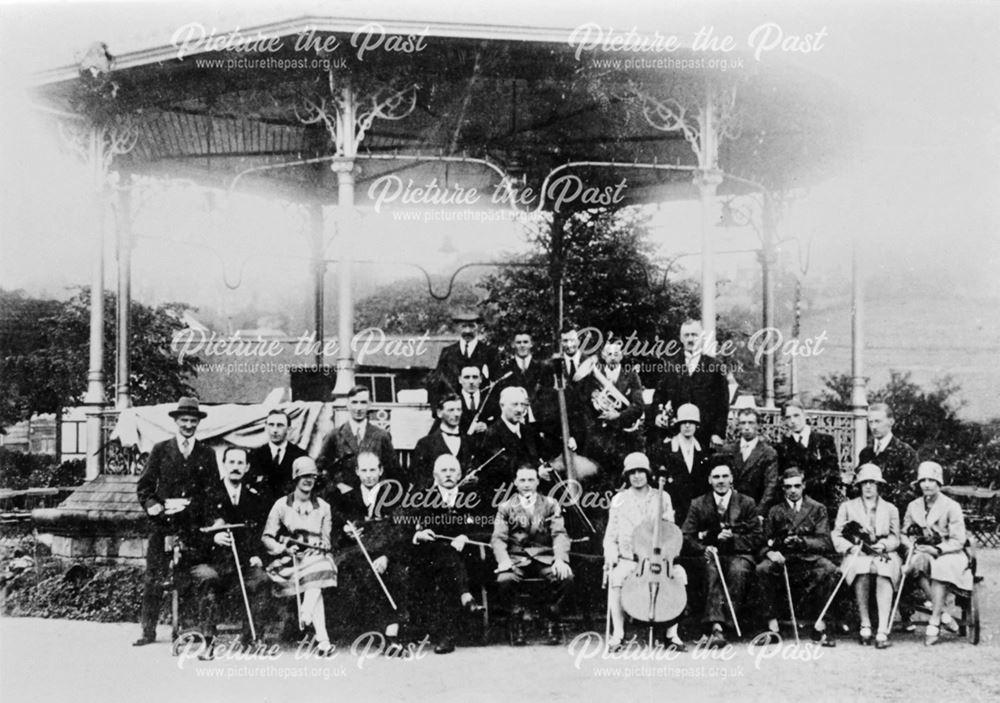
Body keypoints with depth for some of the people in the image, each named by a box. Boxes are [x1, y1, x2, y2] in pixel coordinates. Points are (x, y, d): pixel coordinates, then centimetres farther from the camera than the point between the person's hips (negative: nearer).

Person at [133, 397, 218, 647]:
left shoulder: (207, 454, 10)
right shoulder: (160, 450, 9)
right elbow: (144, 485, 8)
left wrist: (195, 508, -6)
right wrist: (154, 506, -9)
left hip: (193, 524, 0)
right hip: (162, 522, 0)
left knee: (188, 577, -1)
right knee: (153, 578, -2)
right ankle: (148, 630, 3)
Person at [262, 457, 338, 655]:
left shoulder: (323, 507, 15)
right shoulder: (282, 505, 8)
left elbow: (326, 540, 13)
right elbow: (266, 538, 5)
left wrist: (321, 547, -10)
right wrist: (283, 548, -13)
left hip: (315, 555, 1)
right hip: (288, 558, -1)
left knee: (319, 567, -33)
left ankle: (305, 615, -42)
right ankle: (322, 638, -30)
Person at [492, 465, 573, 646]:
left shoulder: (550, 504, 12)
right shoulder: (506, 507, 12)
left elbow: (560, 535, 1)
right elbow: (498, 538, 1)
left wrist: (561, 559, -19)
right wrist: (504, 561, -20)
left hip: (545, 558, 1)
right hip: (517, 559, 0)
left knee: (566, 577, -31)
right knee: (504, 580, -34)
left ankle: (553, 620, -6)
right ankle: (516, 617, -6)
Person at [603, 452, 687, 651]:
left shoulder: (662, 498, 9)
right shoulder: (619, 500, 8)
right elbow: (611, 536, 10)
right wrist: (611, 556, -8)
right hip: (628, 558, -1)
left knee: (679, 575, -28)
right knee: (616, 577, -33)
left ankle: (672, 634, -20)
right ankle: (618, 634, -25)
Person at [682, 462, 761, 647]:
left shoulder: (747, 503, 9)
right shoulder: (698, 504, 11)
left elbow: (755, 539, 4)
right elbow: (687, 536, 4)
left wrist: (733, 539, -14)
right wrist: (703, 548, -16)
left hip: (738, 555, 0)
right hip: (710, 555, 0)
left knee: (738, 571, -36)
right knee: (712, 571, -35)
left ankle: (719, 627, -36)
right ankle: (716, 626, -47)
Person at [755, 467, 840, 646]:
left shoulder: (817, 509, 13)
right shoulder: (775, 511, 17)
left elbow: (825, 543, 1)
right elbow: (765, 542, 9)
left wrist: (802, 541, -18)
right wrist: (770, 553, -16)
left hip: (809, 559, -1)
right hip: (782, 560, 1)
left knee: (829, 569, -34)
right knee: (763, 569, -32)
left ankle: (819, 626, -23)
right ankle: (772, 626, -24)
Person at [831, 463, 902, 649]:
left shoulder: (890, 509, 22)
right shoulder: (847, 507, 19)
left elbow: (895, 538, 14)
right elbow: (837, 536, 9)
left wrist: (884, 545, -9)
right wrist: (852, 548, -10)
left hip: (884, 555, 0)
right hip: (856, 555, 0)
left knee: (884, 571, -37)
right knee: (862, 568, -38)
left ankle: (883, 631, -44)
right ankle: (865, 626, -30)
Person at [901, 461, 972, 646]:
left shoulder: (951, 506, -3)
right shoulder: (913, 506, 9)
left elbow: (958, 541, -6)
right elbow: (904, 535, 15)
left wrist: (938, 549, -21)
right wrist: (913, 545, -8)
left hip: (949, 554, -3)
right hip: (923, 552, 3)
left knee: (941, 568, -38)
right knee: (920, 562, -35)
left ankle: (934, 624, -37)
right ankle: (943, 614, -31)